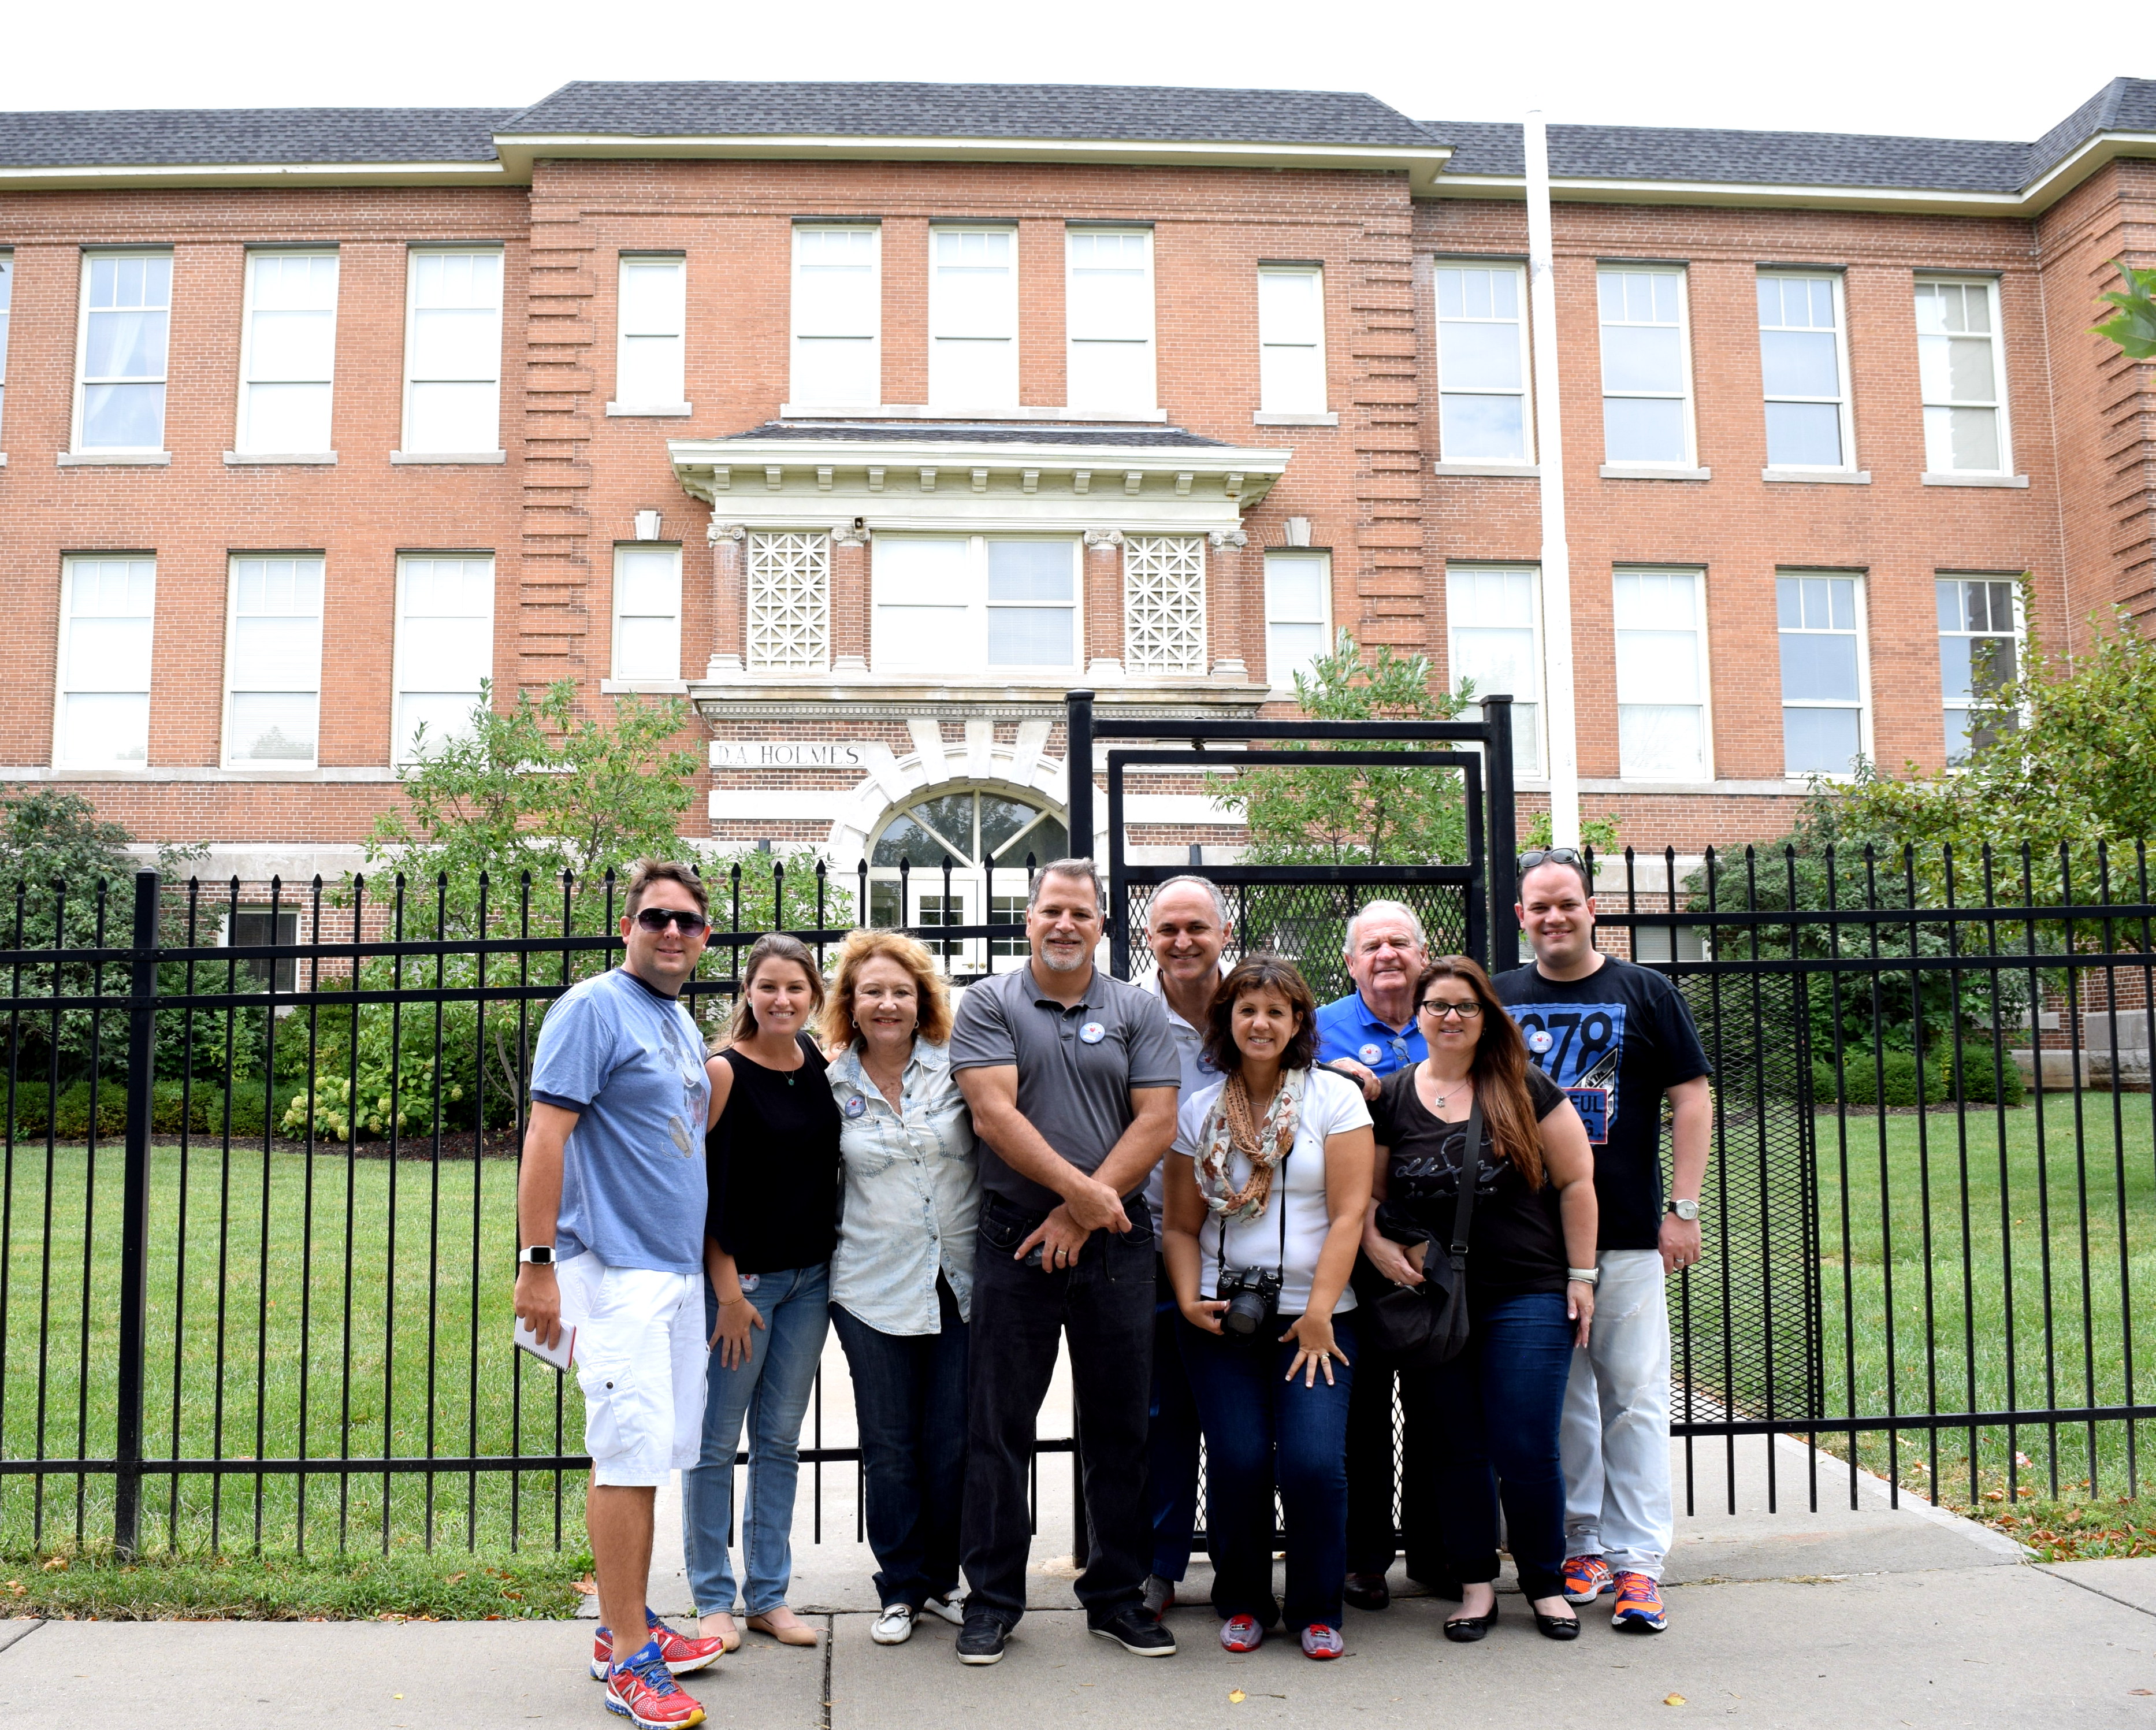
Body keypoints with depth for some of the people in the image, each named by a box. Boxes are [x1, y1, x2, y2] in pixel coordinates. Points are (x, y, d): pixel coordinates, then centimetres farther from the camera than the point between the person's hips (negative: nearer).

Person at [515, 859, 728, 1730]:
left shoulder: (684, 1027, 17)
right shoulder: (593, 1007, -8)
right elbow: (546, 1135, -14)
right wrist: (537, 1263, -19)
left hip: (675, 1268, 8)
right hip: (616, 1268, -8)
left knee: (640, 1454, 13)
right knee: (631, 1454, -8)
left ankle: (626, 1624, 24)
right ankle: (629, 1660, -1)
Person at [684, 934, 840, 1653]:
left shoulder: (820, 1064, 4)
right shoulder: (725, 1071, -12)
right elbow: (699, 1185, -12)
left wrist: (837, 1269, 9)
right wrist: (727, 1290, -14)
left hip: (810, 1278, 6)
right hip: (739, 1277, -5)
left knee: (780, 1438, 13)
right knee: (716, 1442, 5)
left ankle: (768, 1594, 23)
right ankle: (713, 1599, 18)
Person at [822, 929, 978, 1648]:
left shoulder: (956, 1067, -1)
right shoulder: (831, 1084, 2)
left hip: (960, 1283, 0)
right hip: (873, 1288, 0)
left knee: (954, 1441, 5)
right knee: (889, 1445, 6)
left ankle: (941, 1580, 23)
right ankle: (900, 1589, 21)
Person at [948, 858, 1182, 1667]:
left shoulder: (1138, 1010, 7)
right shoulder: (989, 1005, 3)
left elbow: (1156, 1122, -2)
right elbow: (994, 1115, -9)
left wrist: (1079, 1215, -11)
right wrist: (1080, 1189, -16)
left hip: (1117, 1244, 2)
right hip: (1014, 1241, -1)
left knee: (1118, 1425, 8)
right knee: (998, 1425, 4)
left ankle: (1117, 1595, 22)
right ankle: (992, 1599, 17)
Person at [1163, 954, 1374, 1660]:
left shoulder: (1335, 1097, 0)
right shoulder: (1199, 1111, 8)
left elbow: (1348, 1214, -5)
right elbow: (1181, 1226, 11)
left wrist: (1318, 1312, -11)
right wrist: (1189, 1300, -5)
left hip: (1313, 1314, -2)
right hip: (1221, 1317, 2)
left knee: (1313, 1463, -11)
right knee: (1238, 1462, -5)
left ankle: (1318, 1608, 12)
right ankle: (1243, 1602, 19)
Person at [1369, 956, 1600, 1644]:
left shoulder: (1526, 1091, 2)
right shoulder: (1390, 1099, 5)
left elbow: (1576, 1182, 4)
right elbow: (1365, 1193, 9)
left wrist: (1580, 1276, 1)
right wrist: (1376, 1244, -10)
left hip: (1527, 1300, -1)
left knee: (1526, 1450, -3)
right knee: (1458, 1451, 7)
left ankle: (1545, 1582, 19)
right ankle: (1476, 1584, 23)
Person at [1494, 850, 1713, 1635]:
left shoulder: (1644, 994, 2)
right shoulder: (1498, 999, 8)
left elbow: (1691, 1100, 2)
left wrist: (1683, 1207, -4)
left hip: (1627, 1233, -2)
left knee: (1634, 1395, -2)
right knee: (1559, 1395, 8)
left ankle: (1636, 1560, 4)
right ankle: (1581, 1543, 20)